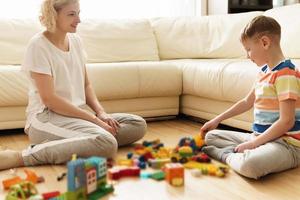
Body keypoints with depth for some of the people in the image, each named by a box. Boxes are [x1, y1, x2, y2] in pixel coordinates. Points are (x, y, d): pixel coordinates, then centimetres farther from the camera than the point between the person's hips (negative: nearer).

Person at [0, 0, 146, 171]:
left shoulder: (76, 41, 10)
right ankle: (22, 157, -24)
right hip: (47, 117, -8)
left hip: (77, 115, 8)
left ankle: (66, 143, -12)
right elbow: (49, 99, -17)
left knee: (139, 125, -3)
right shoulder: (38, 45, -11)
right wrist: (94, 119, -18)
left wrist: (101, 112, -2)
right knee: (107, 143, -32)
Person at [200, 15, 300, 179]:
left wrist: (253, 143, -19)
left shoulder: (285, 74, -18)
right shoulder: (264, 72, 11)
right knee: (211, 136, 13)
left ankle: (225, 154, -10)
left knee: (248, 165, -41)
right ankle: (241, 153, -8)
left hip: (285, 143, -9)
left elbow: (286, 122, -22)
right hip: (260, 137, 9)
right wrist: (217, 120, 25)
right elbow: (247, 102, 24)